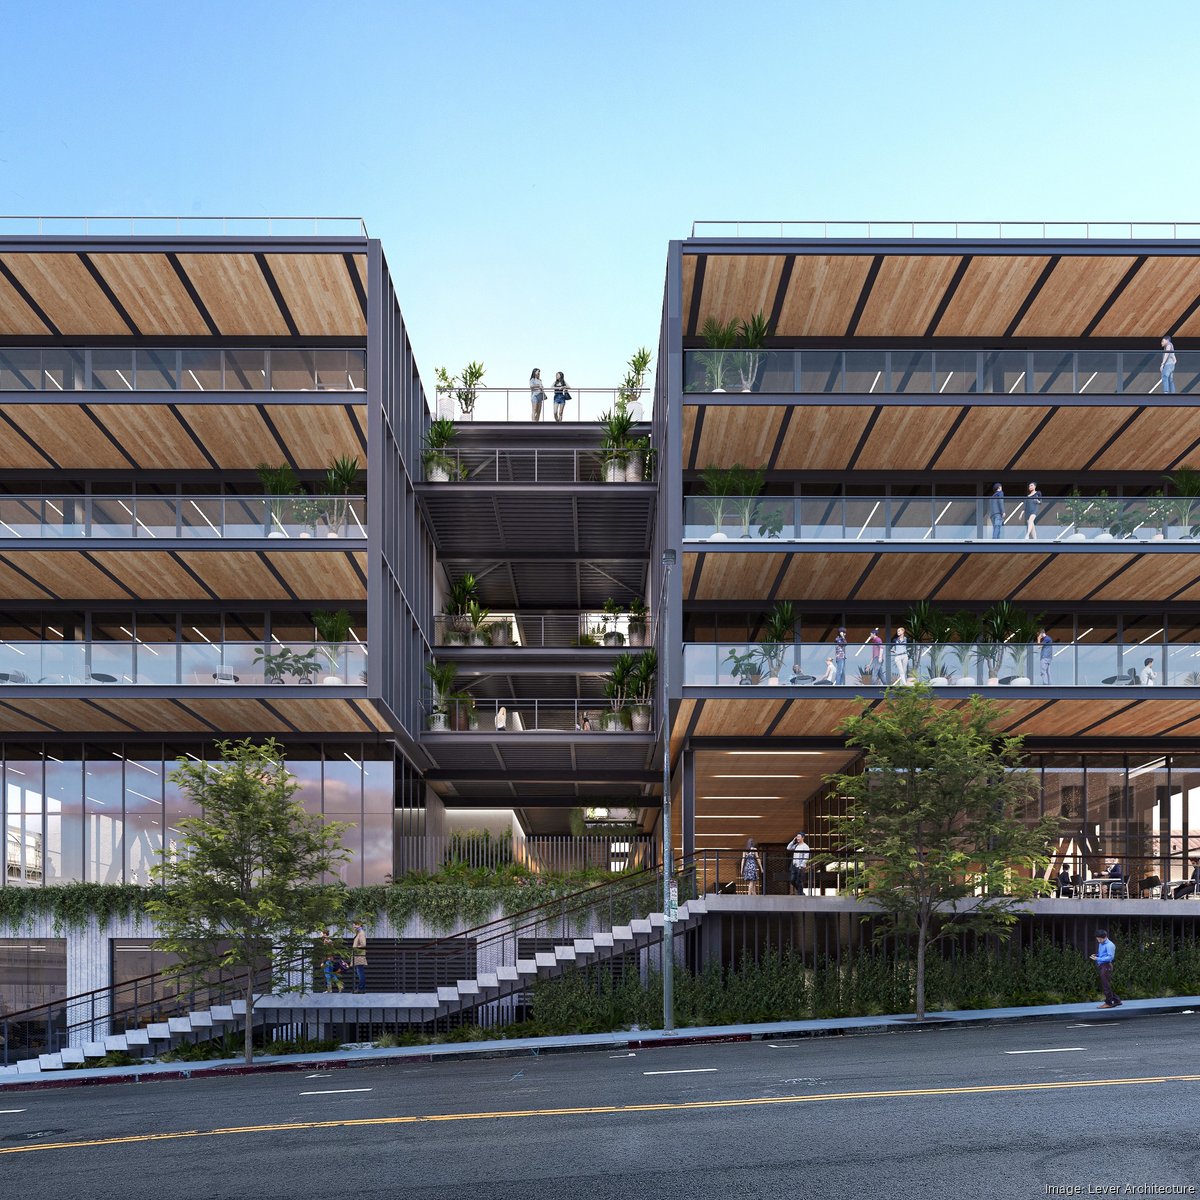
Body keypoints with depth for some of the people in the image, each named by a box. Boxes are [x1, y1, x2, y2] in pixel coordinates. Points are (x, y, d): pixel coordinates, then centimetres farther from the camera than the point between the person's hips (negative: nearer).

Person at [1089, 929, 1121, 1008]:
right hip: (1101, 966, 10)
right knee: (1106, 985, 13)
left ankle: (1108, 1003, 0)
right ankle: (1116, 1000, 22)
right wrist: (1096, 956, 6)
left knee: (1106, 985, -6)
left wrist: (1098, 959, -24)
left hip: (1106, 966, -10)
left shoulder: (1109, 945, -14)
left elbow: (1110, 957, -20)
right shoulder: (1100, 944, 16)